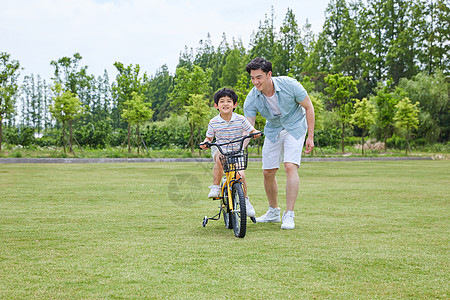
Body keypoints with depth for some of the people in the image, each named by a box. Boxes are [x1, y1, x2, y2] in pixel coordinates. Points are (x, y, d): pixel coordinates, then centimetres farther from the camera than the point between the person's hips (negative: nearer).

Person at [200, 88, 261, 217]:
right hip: (219, 149, 0)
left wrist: (255, 133, -22)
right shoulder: (213, 122, -7)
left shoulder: (240, 119, -9)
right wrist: (205, 143, -15)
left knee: (240, 174, -19)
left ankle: (245, 200, 7)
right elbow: (209, 137, 7)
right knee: (220, 159, -37)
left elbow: (252, 131, 1)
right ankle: (215, 187, -20)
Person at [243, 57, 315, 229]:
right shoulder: (251, 99, -20)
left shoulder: (289, 84, -26)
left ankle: (289, 215, -17)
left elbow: (308, 107, -12)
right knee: (268, 172, 3)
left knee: (290, 167, -21)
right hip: (273, 130, 4)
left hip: (295, 128, -4)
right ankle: (273, 212, 25)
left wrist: (310, 137, -13)